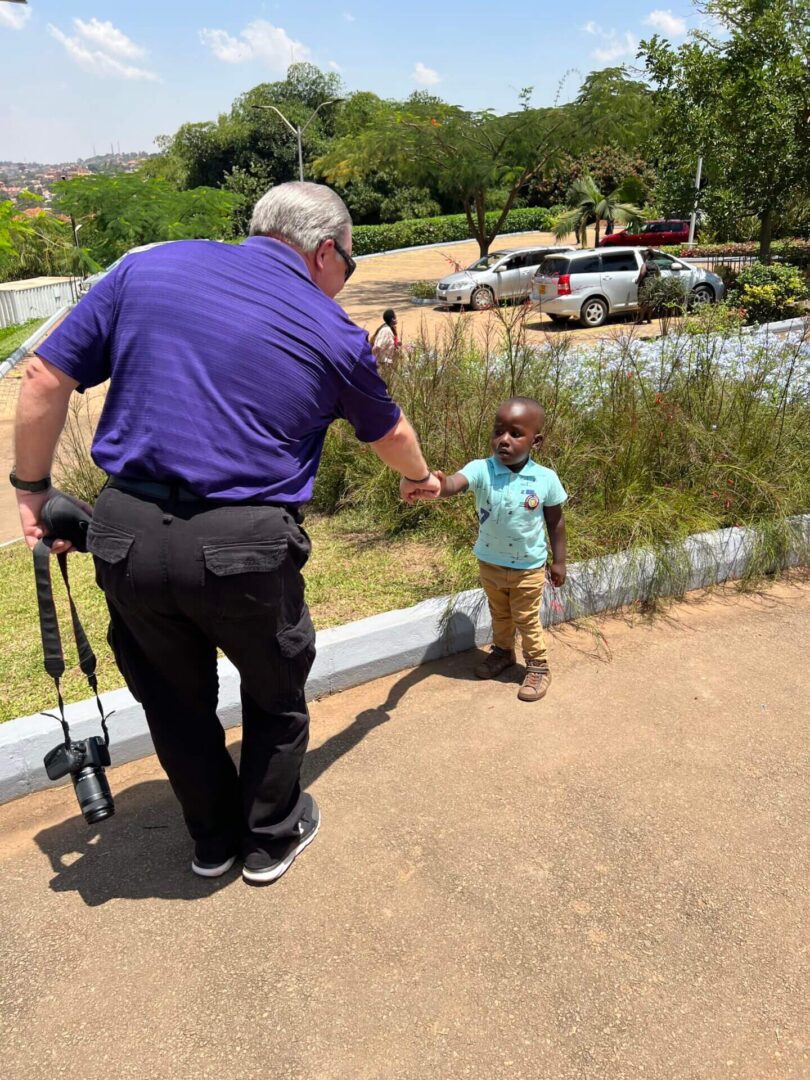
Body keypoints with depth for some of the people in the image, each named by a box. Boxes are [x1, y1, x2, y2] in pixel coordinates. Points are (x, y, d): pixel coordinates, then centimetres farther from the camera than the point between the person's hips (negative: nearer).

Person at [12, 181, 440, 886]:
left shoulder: (149, 268, 8)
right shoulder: (333, 333, 3)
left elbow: (46, 379, 5)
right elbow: (388, 433, 20)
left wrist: (33, 487, 17)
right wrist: (421, 478, 41)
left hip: (126, 535, 3)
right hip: (244, 545, -3)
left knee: (174, 699, 23)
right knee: (276, 695, 23)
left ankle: (213, 838, 44)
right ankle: (271, 837, 42)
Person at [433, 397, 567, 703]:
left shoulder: (546, 479, -19)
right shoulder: (481, 470, -21)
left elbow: (555, 522, -5)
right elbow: (455, 483, -42)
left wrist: (558, 562, 2)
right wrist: (439, 485, -67)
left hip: (528, 567, -2)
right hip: (490, 563, 2)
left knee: (527, 620, 14)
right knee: (499, 614, 25)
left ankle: (538, 667, 36)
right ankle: (502, 652, 51)